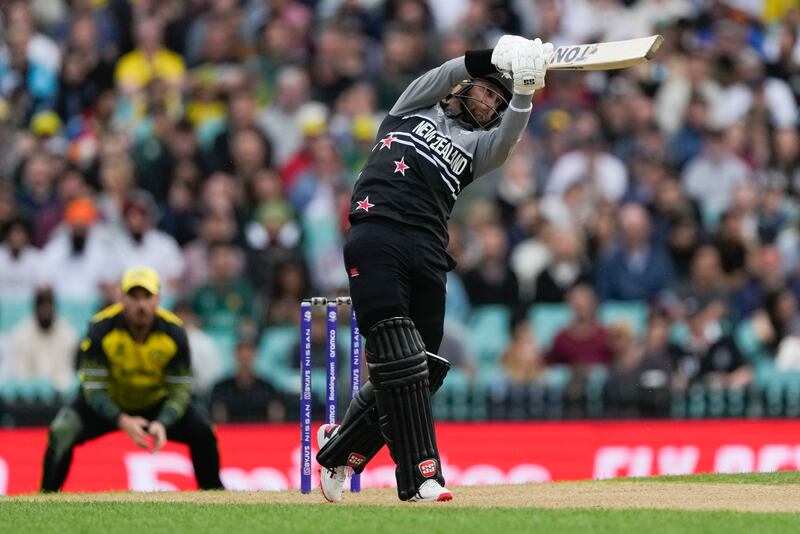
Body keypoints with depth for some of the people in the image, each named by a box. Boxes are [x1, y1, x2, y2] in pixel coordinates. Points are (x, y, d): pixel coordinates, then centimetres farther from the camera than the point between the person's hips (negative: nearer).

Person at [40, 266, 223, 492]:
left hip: (156, 404, 2)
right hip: (108, 405, -2)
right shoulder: (101, 329, -26)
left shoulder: (174, 332, -21)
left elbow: (179, 389, -16)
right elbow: (93, 388, -23)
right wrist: (123, 421, -39)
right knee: (62, 433, -26)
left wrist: (162, 423, -36)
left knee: (202, 432, -17)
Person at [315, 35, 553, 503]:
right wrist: (495, 58, -6)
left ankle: (339, 449, 22)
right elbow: (442, 77, 4)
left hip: (428, 253, 4)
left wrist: (523, 93, -14)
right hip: (377, 235, -4)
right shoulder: (415, 107, 23)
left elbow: (508, 137, 3)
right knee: (398, 360, -14)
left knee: (417, 372, 1)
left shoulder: (476, 144, 24)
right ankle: (420, 475, -18)